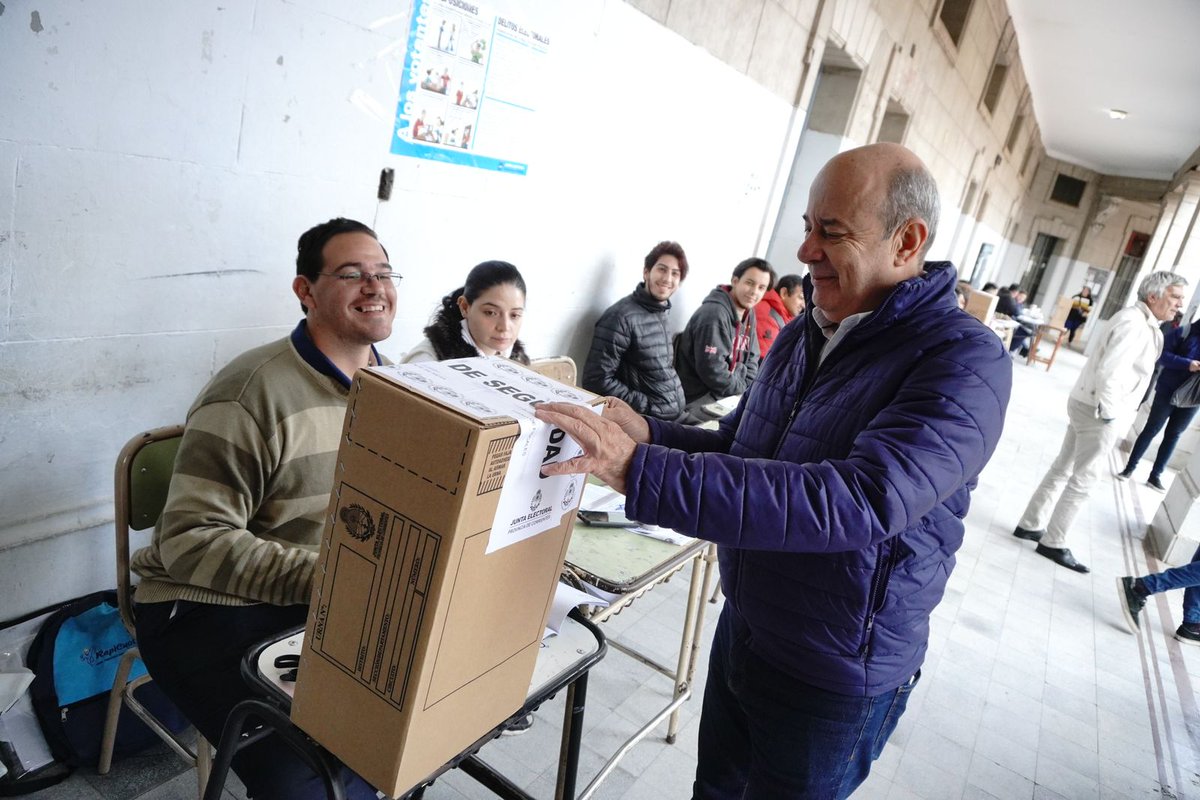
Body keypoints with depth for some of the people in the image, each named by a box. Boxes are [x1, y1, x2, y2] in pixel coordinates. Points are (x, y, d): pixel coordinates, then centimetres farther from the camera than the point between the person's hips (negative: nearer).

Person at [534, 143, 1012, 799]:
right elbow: (739, 446, 9)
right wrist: (648, 435, -12)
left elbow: (861, 501, -39)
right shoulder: (807, 332, 0)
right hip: (741, 629, 6)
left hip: (834, 677, -6)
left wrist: (641, 473, -45)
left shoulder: (965, 362, -24)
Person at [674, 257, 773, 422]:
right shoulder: (714, 313, -19)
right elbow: (711, 369, -24)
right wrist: (743, 391, -11)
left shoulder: (748, 314, 11)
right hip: (699, 399, -9)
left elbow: (751, 358, 17)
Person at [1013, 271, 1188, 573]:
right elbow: (1109, 372, -27)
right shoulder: (1134, 324, -20)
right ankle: (1053, 543, 11)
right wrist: (1109, 414, -21)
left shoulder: (1137, 320, 11)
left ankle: (1030, 525, 26)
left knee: (1063, 469, 16)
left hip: (1085, 403, 10)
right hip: (1098, 410, -10)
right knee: (1082, 480, 0)